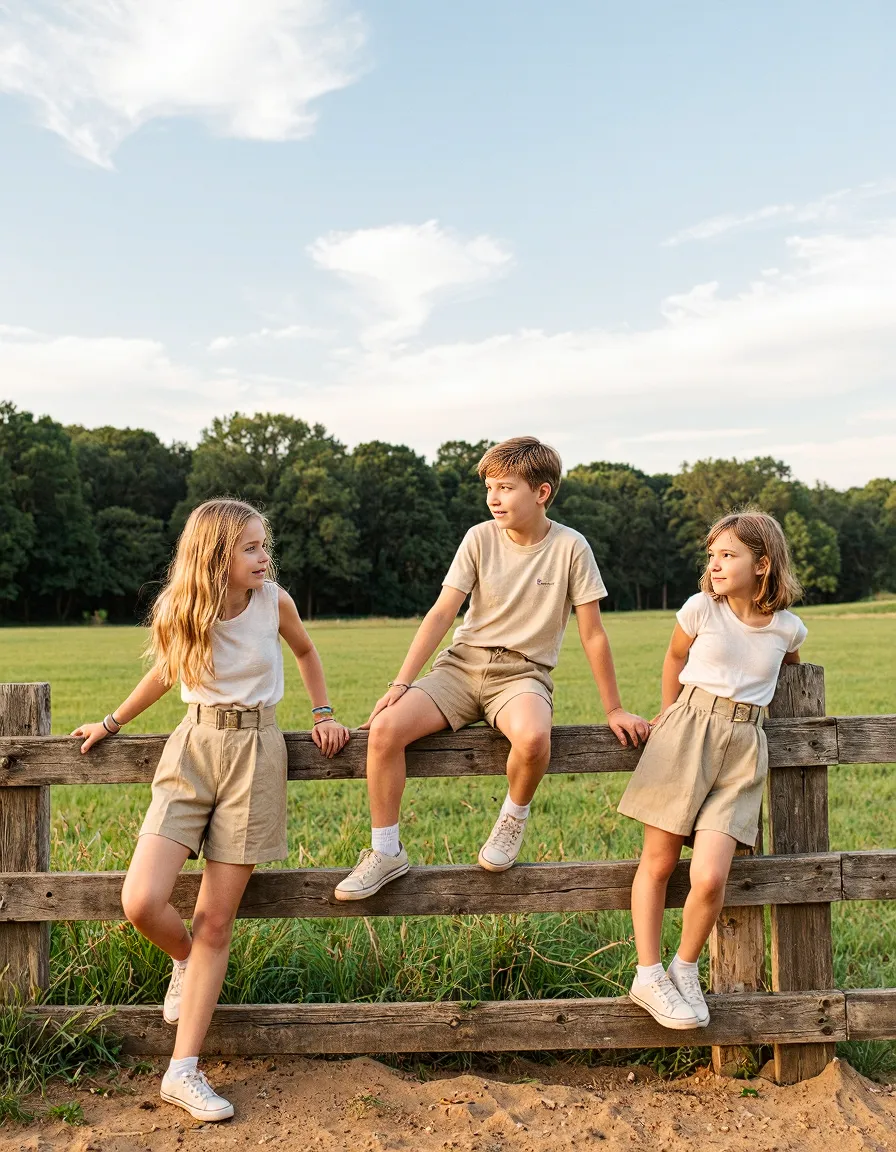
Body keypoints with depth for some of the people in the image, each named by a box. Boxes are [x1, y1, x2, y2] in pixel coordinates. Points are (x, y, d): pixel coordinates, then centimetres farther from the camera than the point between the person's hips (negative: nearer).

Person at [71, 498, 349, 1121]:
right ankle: (185, 961, 23)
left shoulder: (274, 600, -4)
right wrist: (113, 722, 23)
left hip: (256, 752, -1)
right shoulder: (180, 611, -2)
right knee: (141, 902, -13)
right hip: (193, 748, 1)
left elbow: (307, 652, 16)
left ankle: (184, 1070, 10)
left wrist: (323, 714, 11)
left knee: (217, 921, 0)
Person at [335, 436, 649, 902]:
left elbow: (592, 633, -1)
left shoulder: (569, 547, -6)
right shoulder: (480, 538, -1)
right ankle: (386, 851, -3)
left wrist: (613, 710, 2)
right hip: (463, 664, 3)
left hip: (523, 672, -2)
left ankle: (513, 818, -3)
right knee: (384, 729, -22)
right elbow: (442, 613, -4)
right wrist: (401, 683, -12)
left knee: (532, 738, -38)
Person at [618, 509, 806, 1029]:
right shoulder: (702, 609, -2)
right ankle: (648, 976, 15)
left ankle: (685, 970, 13)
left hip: (744, 748, 1)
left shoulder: (788, 628, 3)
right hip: (688, 732, 0)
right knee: (658, 863, 1)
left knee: (710, 877, -12)